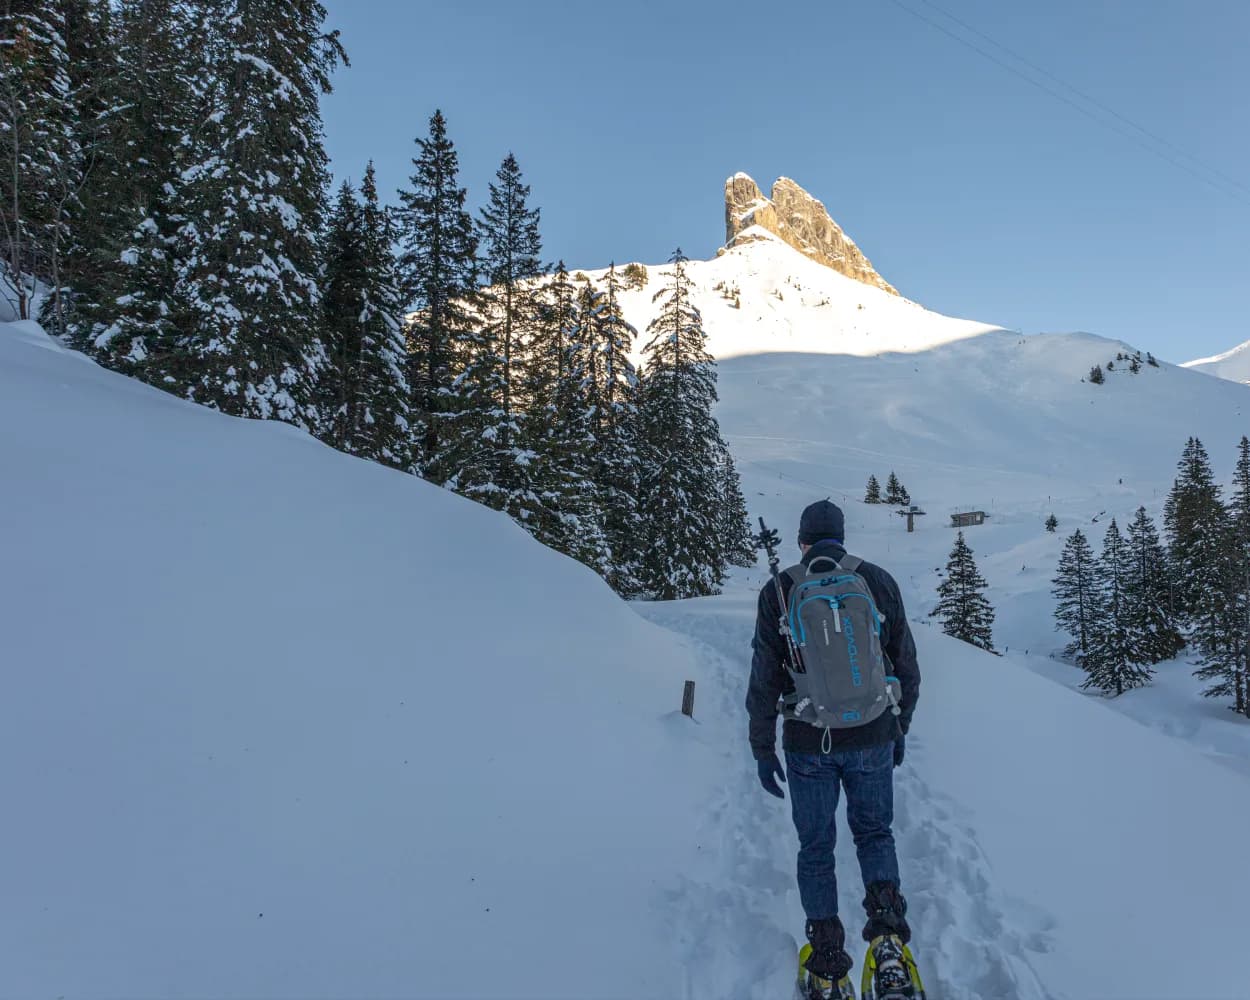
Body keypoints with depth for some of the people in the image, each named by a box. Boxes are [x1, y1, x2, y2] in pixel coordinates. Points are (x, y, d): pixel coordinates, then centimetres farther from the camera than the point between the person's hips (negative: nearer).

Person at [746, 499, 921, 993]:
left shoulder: (779, 591, -7)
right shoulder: (879, 581, -2)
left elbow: (764, 679, -6)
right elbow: (906, 666, 4)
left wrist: (762, 749, 3)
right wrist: (900, 728, 17)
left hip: (808, 746, -1)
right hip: (872, 740, 1)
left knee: (815, 846, 15)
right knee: (874, 830, 23)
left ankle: (827, 949, 19)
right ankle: (885, 910, 3)